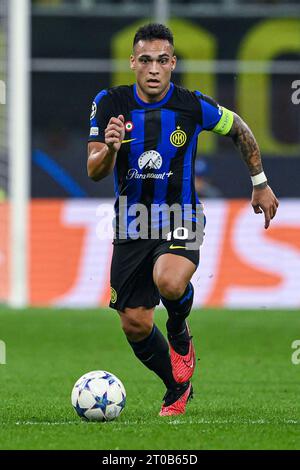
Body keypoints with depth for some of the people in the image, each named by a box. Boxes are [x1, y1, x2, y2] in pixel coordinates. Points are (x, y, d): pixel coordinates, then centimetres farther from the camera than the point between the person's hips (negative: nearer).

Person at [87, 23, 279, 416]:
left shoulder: (193, 106, -9)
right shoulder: (110, 103, -7)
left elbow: (240, 130, 11)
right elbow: (94, 172, -10)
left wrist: (260, 183, 15)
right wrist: (109, 148, -32)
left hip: (180, 220, -3)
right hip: (131, 226, 3)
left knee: (170, 282, -34)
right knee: (134, 325, 0)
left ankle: (180, 335, 2)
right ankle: (177, 388, 28)